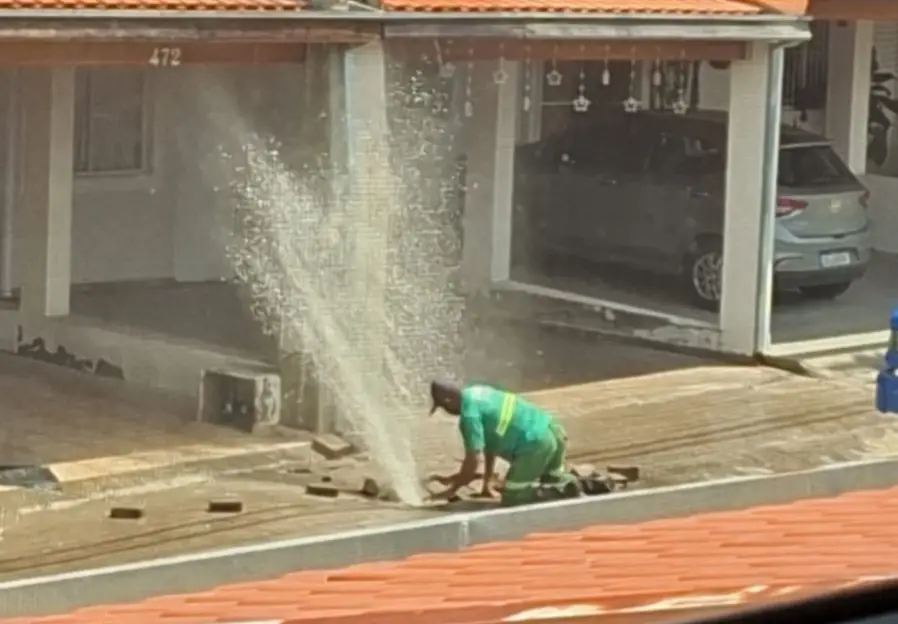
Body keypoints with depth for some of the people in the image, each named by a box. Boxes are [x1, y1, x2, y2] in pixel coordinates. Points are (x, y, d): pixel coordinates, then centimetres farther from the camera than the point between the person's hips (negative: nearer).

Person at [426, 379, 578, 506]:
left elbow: (474, 459, -11)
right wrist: (488, 482, 25)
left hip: (536, 444, -9)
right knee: (552, 479, 33)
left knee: (512, 500, 3)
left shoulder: (469, 414, -12)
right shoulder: (477, 393, 16)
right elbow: (490, 443, 22)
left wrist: (453, 489, 2)